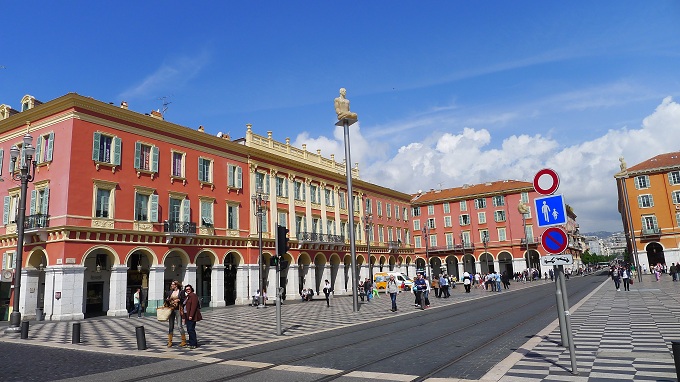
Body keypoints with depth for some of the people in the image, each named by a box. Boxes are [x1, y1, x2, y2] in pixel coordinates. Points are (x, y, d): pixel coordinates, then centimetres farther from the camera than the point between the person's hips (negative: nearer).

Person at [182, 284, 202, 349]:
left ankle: (193, 344, -9)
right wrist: (185, 317, 17)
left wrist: (191, 315, -23)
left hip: (192, 316, -9)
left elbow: (193, 306, -18)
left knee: (191, 329, -11)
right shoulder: (187, 297, 20)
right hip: (187, 316, 9)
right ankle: (192, 342, 16)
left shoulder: (193, 295, -9)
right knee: (189, 330, 9)